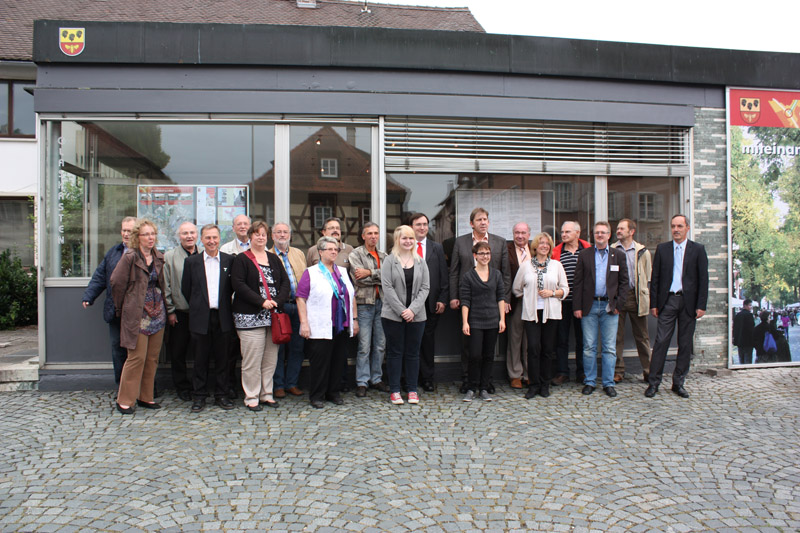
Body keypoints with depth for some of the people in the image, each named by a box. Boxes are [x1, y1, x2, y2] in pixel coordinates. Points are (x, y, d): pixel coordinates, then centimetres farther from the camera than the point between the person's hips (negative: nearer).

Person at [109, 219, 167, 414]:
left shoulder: (158, 258, 9)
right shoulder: (130, 257, -8)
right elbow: (116, 283, -6)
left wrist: (164, 307, 11)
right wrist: (121, 308, 2)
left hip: (157, 313, 6)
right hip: (137, 315, -6)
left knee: (152, 358, 9)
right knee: (137, 357, -5)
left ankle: (145, 397, 20)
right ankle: (124, 400, 8)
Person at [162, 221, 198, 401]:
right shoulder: (169, 257, 2)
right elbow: (166, 286, 0)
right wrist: (170, 311, -4)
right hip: (179, 312, -1)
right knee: (178, 352, 8)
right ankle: (182, 387, 22)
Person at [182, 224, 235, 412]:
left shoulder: (229, 260, 3)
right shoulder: (192, 261, 4)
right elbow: (186, 289, 9)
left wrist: (225, 305, 6)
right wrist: (197, 307, 8)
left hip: (222, 317, 0)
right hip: (201, 318, 0)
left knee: (222, 358, 8)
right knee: (200, 359, 6)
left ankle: (221, 395, 19)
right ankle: (199, 396, 17)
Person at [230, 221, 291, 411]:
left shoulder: (274, 259, 16)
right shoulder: (241, 259, 2)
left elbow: (286, 282, 9)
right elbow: (238, 285, -10)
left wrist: (277, 301, -8)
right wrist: (261, 301, -16)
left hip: (273, 316, 5)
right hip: (250, 317, -5)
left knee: (271, 357, 7)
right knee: (252, 358, -3)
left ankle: (266, 394, 19)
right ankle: (251, 397, 9)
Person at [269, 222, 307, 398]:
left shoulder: (299, 254, 15)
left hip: (299, 305, 4)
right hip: (279, 306, -4)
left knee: (297, 347, 7)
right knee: (278, 347, 2)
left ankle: (292, 383, 19)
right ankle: (278, 385, 13)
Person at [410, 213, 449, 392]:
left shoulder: (437, 248, 9)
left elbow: (444, 276, 7)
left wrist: (442, 299, -2)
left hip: (431, 302, 1)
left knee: (428, 340, 6)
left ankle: (427, 379, 17)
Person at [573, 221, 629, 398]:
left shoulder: (619, 255, 7)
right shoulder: (584, 254, 6)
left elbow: (623, 282, 7)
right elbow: (578, 282, 3)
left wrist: (618, 304, -3)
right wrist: (577, 306, -3)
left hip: (610, 306, 0)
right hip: (589, 306, 0)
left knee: (610, 348, 4)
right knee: (589, 347, 4)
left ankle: (608, 383, 14)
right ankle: (590, 382, 15)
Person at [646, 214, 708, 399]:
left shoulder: (698, 250, 5)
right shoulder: (662, 249, 7)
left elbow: (703, 279, 1)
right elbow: (655, 278, 6)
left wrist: (701, 305, -6)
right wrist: (653, 304, 1)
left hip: (688, 302, 0)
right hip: (667, 301, 0)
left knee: (685, 345, 6)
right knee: (661, 342, -4)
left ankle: (678, 383, 17)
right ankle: (654, 382, 2)